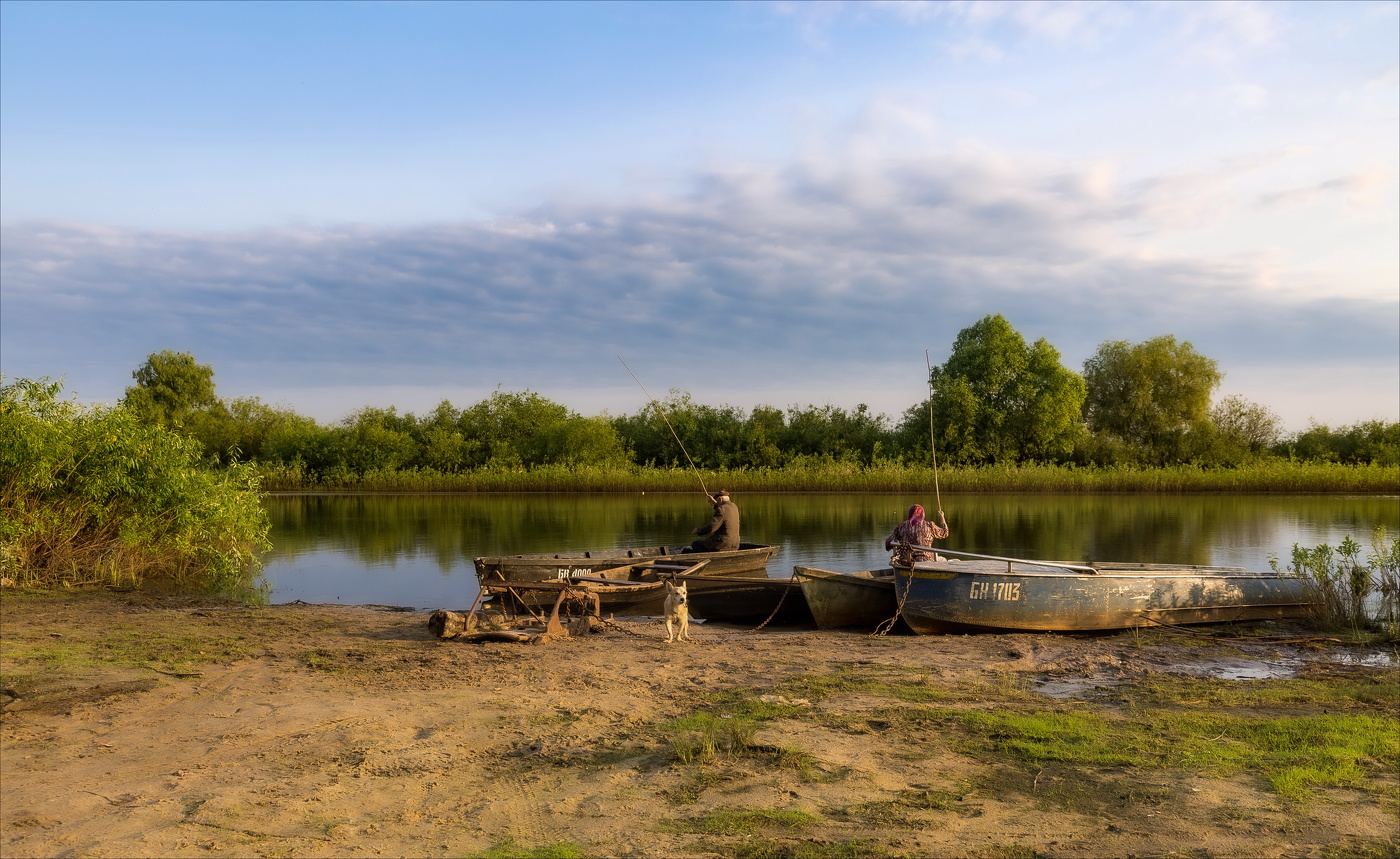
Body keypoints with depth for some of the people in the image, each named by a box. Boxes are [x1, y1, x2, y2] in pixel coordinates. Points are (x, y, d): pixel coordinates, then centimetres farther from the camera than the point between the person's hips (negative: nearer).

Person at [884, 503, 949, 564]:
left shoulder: (901, 526, 1)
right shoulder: (928, 525, -2)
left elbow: (888, 543, 0)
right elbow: (944, 533, 13)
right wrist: (942, 518, 27)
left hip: (905, 563, 1)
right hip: (924, 560, -1)